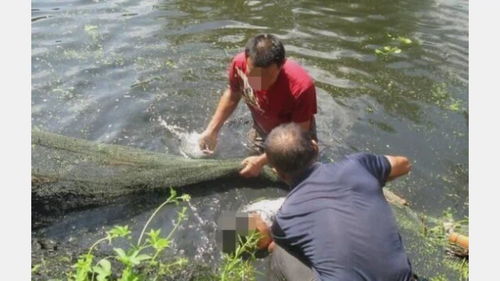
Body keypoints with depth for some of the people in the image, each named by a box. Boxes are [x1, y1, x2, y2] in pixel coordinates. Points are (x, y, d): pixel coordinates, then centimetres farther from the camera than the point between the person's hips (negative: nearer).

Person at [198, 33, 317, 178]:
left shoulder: (301, 86, -40)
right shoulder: (239, 63, -29)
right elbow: (233, 94, -6)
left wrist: (262, 161, -29)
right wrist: (212, 130, -9)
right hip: (262, 131, 3)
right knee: (254, 176, 22)